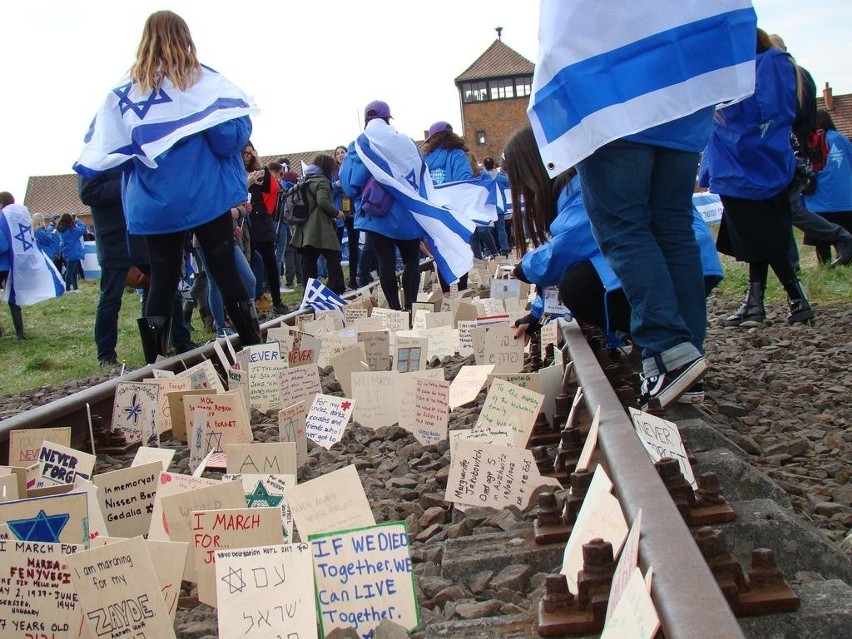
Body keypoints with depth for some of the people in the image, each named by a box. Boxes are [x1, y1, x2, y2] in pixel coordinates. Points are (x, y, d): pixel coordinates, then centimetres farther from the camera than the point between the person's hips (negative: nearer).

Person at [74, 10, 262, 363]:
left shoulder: (124, 93, 3)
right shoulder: (204, 81, -4)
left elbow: (102, 152, 4)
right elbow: (233, 133, -13)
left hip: (153, 206, 2)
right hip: (205, 198, -2)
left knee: (162, 282, 8)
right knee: (227, 274, 5)